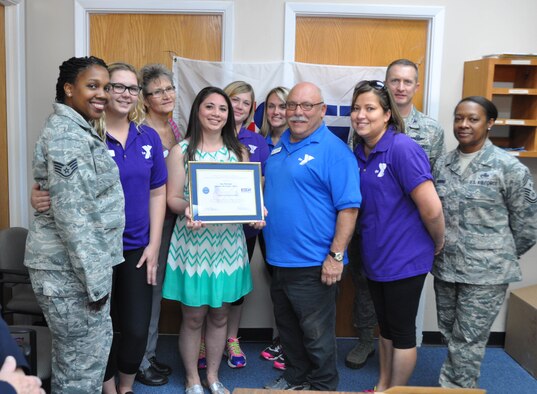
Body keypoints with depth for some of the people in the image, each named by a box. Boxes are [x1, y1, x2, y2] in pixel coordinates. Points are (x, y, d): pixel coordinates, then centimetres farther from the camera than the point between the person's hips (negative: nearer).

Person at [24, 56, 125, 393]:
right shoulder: (66, 132, -17)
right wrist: (95, 278, -20)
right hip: (71, 267, -10)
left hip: (82, 260, 10)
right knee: (83, 361, 4)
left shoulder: (80, 129, 14)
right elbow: (72, 212, -23)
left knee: (84, 352, 20)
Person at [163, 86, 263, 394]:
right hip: (193, 242, -2)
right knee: (193, 316, 6)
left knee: (220, 314, 12)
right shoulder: (181, 151, -1)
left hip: (228, 243, 3)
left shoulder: (239, 152, 7)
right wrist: (187, 208, -25)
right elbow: (172, 198, -3)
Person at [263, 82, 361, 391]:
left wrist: (336, 256, -20)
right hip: (279, 259, 8)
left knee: (317, 334, 8)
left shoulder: (334, 150, -14)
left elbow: (349, 207, -17)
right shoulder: (279, 146, 11)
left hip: (313, 264, -8)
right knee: (288, 327, 22)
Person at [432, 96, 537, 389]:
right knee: (450, 336, 16)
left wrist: (500, 257, 3)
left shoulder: (509, 167, -10)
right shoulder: (443, 165, 5)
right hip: (445, 267, 5)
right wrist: (442, 250, 12)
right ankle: (453, 387, 34)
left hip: (485, 272, -5)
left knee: (467, 341, 2)